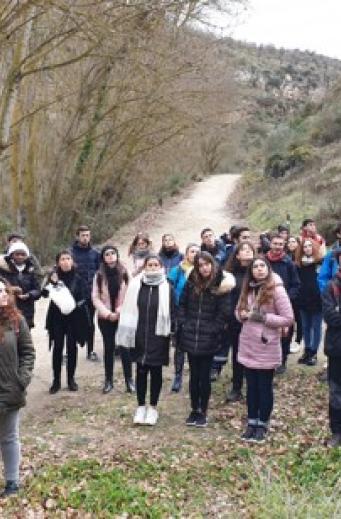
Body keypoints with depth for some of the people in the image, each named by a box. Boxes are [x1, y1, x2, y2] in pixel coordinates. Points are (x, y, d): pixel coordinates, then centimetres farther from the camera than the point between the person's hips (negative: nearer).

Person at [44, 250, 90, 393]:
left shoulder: (78, 278, -4)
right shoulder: (54, 275, -2)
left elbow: (83, 297, -3)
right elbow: (45, 293, -12)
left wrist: (74, 305, -20)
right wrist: (51, 282, -27)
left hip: (74, 317, 0)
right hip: (57, 317, 0)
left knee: (72, 347, 5)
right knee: (57, 347, -1)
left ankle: (71, 379, 18)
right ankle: (56, 380, 9)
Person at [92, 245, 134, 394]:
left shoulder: (125, 273, -3)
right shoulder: (99, 275, 1)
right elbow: (95, 297, -2)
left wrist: (120, 311, -12)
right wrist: (108, 314, -11)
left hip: (123, 316, -1)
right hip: (105, 317, 1)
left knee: (125, 347, -2)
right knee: (108, 348, 8)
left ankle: (129, 380, 8)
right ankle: (108, 380, 17)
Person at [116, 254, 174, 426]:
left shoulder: (167, 288, -3)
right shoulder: (135, 285, 1)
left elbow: (171, 313, -1)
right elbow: (129, 310, 2)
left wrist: (170, 333, -5)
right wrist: (128, 334, 0)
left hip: (158, 337, -1)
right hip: (139, 336, 1)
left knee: (156, 371, 7)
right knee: (141, 371, 9)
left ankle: (153, 407, 20)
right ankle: (141, 406, 21)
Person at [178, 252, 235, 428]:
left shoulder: (220, 285, -8)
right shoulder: (191, 283, 3)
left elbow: (224, 312, -8)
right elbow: (182, 304, 12)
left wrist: (213, 331, -11)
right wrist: (182, 324, 3)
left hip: (208, 340, -3)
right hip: (191, 337, 3)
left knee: (204, 376, 5)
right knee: (194, 375, 12)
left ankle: (203, 412, 19)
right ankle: (194, 410, 24)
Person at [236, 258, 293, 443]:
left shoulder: (276, 290, -13)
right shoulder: (248, 289, 5)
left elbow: (288, 318, -14)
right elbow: (239, 310, 16)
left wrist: (264, 317, -20)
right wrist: (243, 315, -7)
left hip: (267, 347, -5)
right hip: (248, 346, 5)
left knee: (265, 387, 8)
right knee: (251, 386, 14)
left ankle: (262, 424, 23)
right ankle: (252, 422, 27)